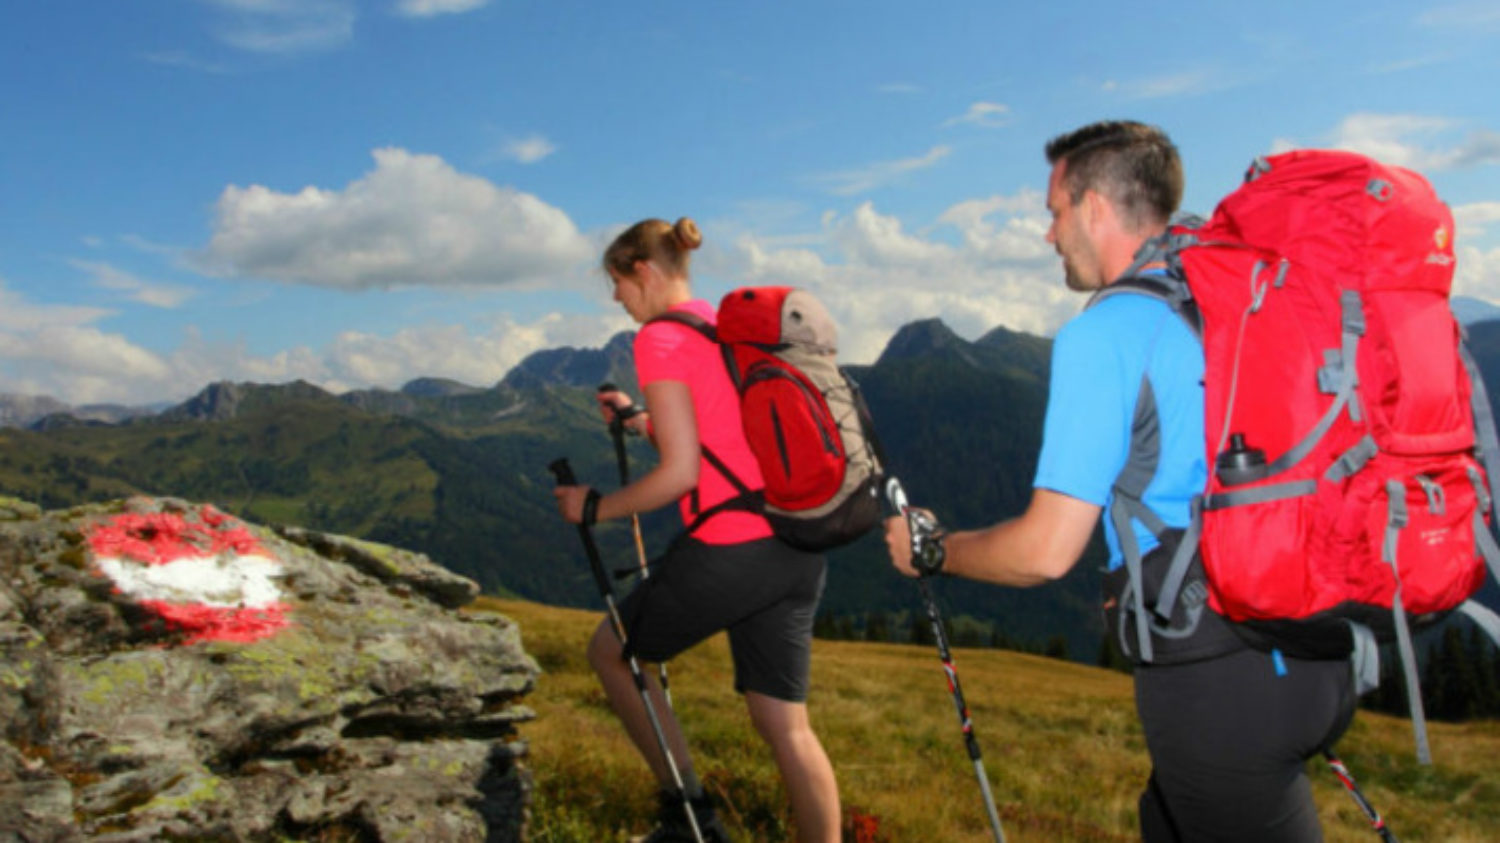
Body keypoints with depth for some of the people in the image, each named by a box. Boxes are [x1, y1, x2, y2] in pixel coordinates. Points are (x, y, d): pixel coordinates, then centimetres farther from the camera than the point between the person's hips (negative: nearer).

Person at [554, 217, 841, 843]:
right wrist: (639, 421, 26)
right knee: (785, 726, 12)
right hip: (798, 550, 8)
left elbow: (681, 473, -15)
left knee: (609, 651, 17)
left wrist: (595, 507, -3)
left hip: (730, 551, -8)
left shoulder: (660, 338, -9)